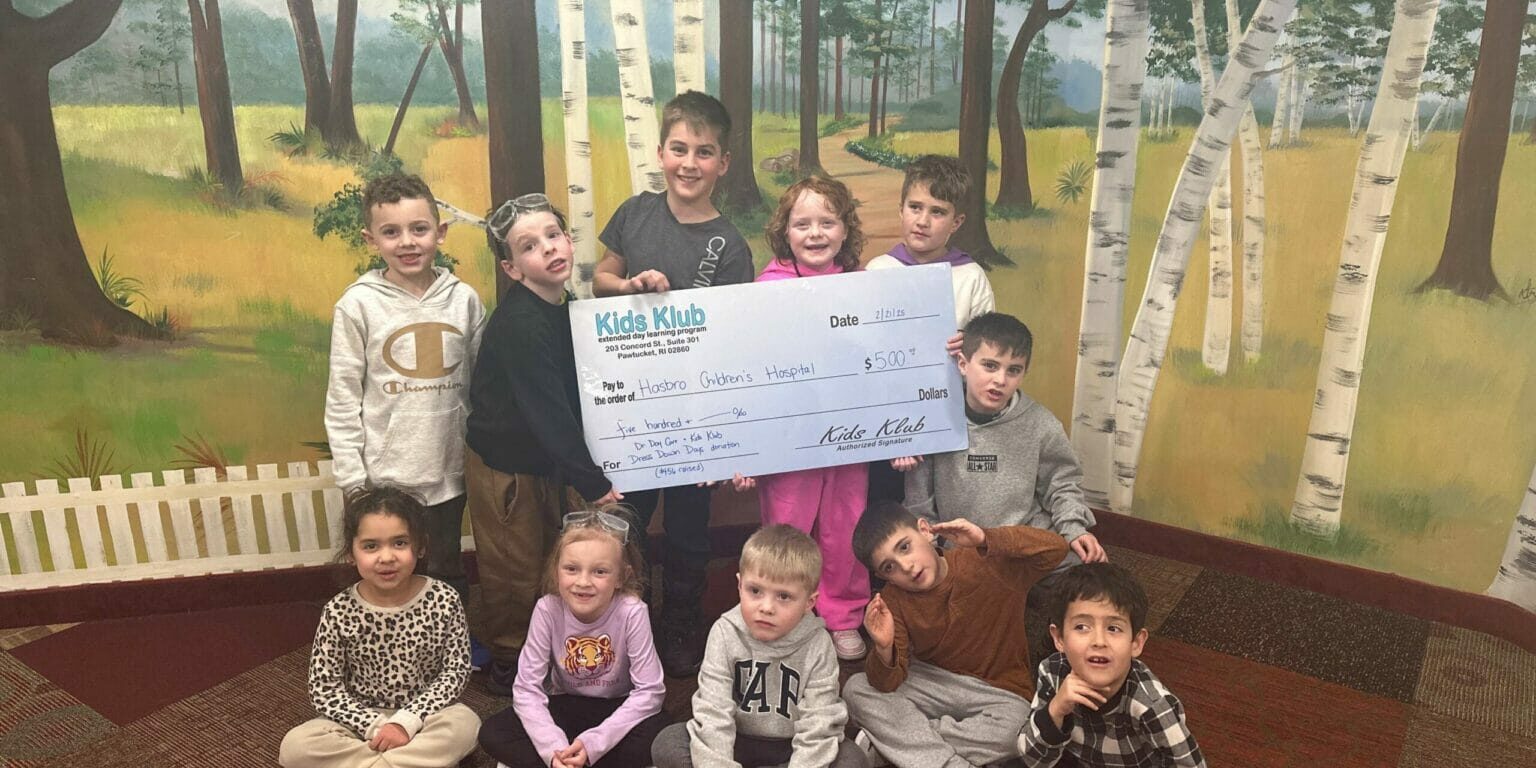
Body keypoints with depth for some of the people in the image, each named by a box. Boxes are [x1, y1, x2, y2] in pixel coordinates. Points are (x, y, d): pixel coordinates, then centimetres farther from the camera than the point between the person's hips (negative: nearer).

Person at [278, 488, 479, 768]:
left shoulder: (444, 600, -14)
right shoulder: (338, 613, -13)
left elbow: (455, 672, -9)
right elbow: (324, 689, -8)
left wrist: (406, 722, -19)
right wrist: (376, 726, -18)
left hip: (424, 716, -1)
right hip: (362, 721, 2)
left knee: (465, 724, -31)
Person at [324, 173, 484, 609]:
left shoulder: (464, 299, 0)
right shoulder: (359, 305, -6)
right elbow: (342, 399, -4)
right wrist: (352, 479, -6)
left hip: (448, 473, 2)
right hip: (385, 476, -2)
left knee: (448, 576, 17)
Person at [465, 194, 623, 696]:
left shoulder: (566, 308, 1)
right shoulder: (519, 323, -26)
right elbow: (547, 411, -27)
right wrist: (593, 484, -25)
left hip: (547, 460, 8)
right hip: (504, 465, -8)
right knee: (515, 571, 7)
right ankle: (508, 665, 27)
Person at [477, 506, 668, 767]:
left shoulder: (632, 612, -25)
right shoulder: (547, 609, -19)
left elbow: (649, 691, -23)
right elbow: (527, 688, -17)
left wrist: (593, 743, -31)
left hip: (617, 708, -1)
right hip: (566, 705, 2)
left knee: (656, 737, -34)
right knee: (492, 735, -20)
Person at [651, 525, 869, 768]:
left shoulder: (817, 645, -18)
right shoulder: (725, 634, -16)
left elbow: (817, 727, -19)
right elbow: (713, 713, -19)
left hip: (791, 744, 0)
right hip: (738, 740, 1)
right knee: (666, 745, -22)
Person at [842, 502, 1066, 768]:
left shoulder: (988, 564, -16)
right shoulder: (893, 601, -8)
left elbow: (1055, 548, -29)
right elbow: (887, 684, -13)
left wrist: (986, 539, -39)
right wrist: (884, 649, -36)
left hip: (998, 694, -2)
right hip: (931, 685, 3)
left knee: (1008, 732, -37)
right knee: (857, 689, -19)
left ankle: (892, 741, -18)